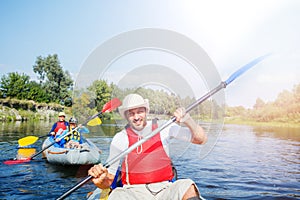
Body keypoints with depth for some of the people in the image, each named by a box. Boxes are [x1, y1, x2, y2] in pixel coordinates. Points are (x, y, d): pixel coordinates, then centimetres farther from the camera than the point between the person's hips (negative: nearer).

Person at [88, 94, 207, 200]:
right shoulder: (120, 138, 1)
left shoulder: (164, 128, 3)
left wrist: (187, 120, -16)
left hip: (164, 189, 1)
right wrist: (100, 180, -23)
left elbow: (201, 139, 1)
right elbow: (108, 182, 1)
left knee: (188, 186, -29)